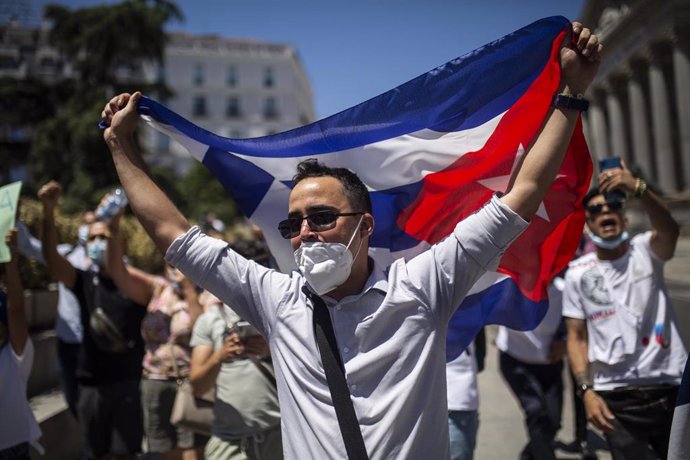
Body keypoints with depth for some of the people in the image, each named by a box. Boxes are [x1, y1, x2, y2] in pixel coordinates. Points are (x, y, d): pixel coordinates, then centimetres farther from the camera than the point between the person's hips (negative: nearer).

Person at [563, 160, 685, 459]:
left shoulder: (645, 251, -1)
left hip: (670, 387, 0)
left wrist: (638, 189, -42)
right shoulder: (578, 273, 1)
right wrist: (586, 390, -9)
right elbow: (577, 337, 3)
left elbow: (670, 230, -25)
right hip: (616, 397, 1)